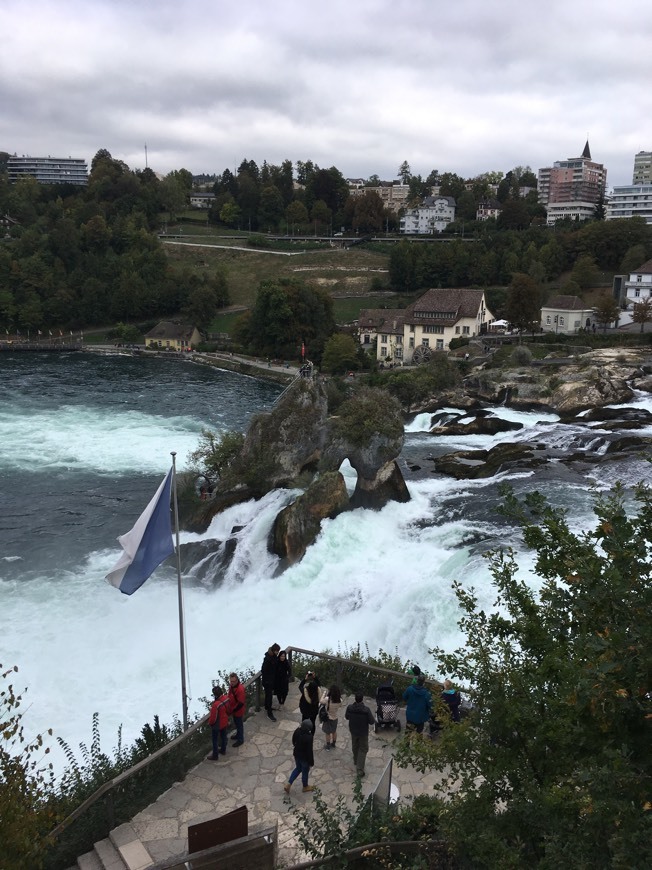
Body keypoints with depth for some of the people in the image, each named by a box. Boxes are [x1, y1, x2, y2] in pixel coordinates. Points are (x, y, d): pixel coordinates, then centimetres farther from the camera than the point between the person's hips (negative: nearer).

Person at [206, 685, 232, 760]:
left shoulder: (216, 705, -40)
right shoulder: (227, 698, -19)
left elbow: (213, 718, -26)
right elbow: (229, 711, -1)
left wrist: (210, 723, -4)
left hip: (217, 725, -6)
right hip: (225, 723, 6)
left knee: (215, 740, 16)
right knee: (223, 736, 28)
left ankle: (215, 755, 32)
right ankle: (223, 750, 49)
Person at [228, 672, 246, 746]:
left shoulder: (240, 689, -34)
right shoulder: (231, 686, -8)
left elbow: (241, 703, -29)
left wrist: (233, 710, -22)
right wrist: (230, 708, 11)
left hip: (239, 711, -8)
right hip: (233, 709, 8)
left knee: (239, 725, 12)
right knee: (236, 723, 27)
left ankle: (240, 740, 30)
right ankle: (238, 735, 49)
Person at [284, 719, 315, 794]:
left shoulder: (297, 731, -17)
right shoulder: (309, 737, -35)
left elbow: (293, 741, 2)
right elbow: (309, 751, -25)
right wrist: (311, 762, -12)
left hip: (296, 754, 6)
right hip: (305, 757, -6)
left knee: (298, 769, 29)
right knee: (305, 771, 21)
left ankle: (288, 784, 27)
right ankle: (305, 787, 45)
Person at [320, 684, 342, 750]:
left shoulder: (327, 699, -31)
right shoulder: (340, 701, -21)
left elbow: (321, 701, -11)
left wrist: (325, 693, -4)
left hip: (328, 718, -3)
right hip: (335, 718, 3)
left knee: (328, 733, 19)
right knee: (334, 731, 27)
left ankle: (328, 746, 35)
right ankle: (333, 744, 45)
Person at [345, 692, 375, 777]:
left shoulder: (350, 708, -20)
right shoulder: (366, 710, -30)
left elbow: (346, 717, -1)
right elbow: (372, 721, -19)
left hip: (353, 731, 3)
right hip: (363, 733, -3)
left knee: (355, 747, 27)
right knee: (363, 750, 12)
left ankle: (356, 761, 50)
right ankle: (359, 769, 7)